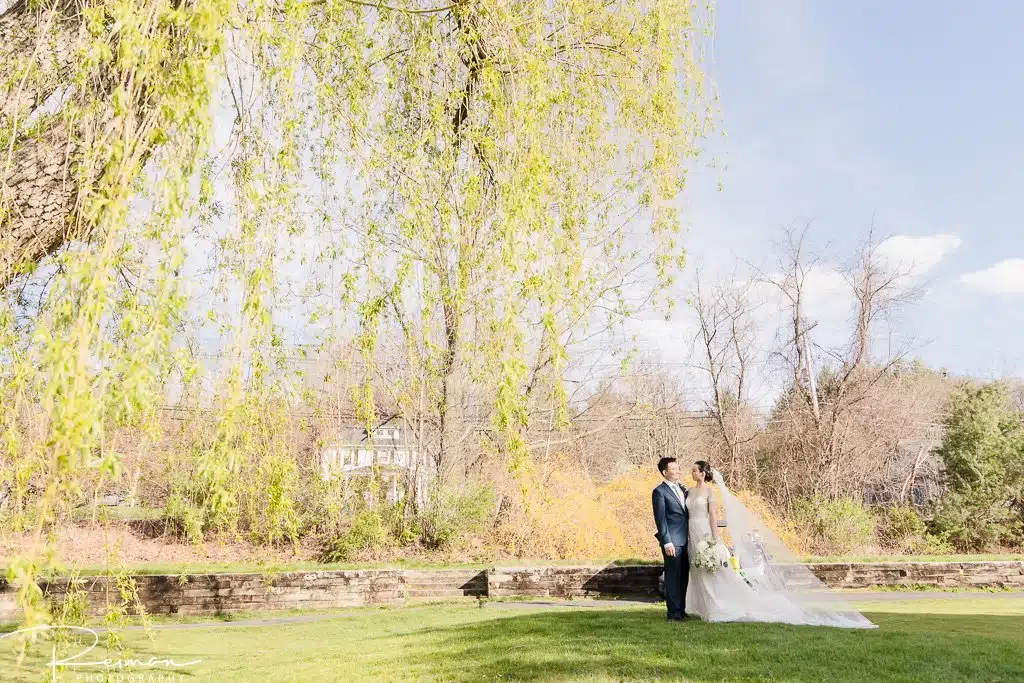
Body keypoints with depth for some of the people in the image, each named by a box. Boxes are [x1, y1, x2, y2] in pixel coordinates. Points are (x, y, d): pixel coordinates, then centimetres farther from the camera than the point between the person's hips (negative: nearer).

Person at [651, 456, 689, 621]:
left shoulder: (682, 489, 16)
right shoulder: (659, 492, -8)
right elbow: (660, 519, -12)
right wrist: (667, 542, -16)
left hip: (685, 540, 7)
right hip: (672, 541, -7)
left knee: (683, 576, 13)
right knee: (673, 577, -2)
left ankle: (681, 610, 23)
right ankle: (673, 613, 6)